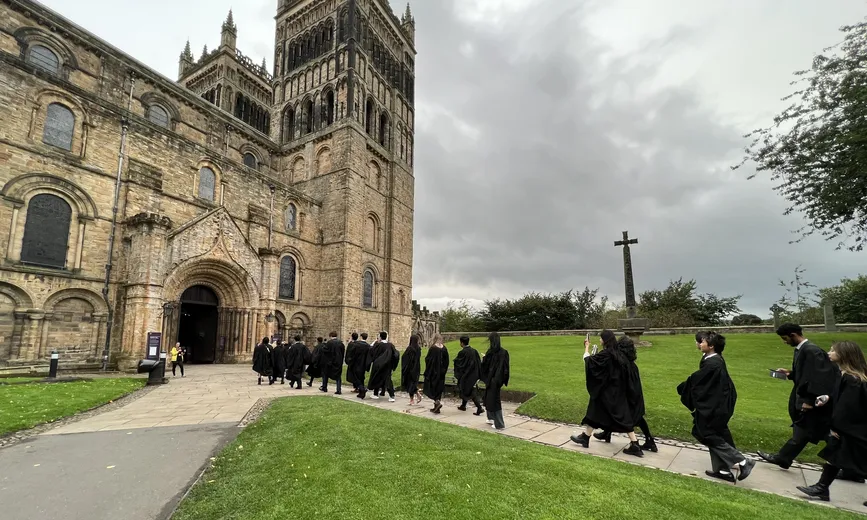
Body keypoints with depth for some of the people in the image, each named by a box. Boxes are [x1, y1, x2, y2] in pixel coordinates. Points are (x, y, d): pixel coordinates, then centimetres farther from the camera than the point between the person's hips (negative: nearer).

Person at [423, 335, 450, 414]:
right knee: (439, 388, 13)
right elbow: (447, 361, 7)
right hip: (441, 372, 6)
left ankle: (438, 402, -15)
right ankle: (436, 407, 18)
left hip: (433, 371, -6)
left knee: (432, 387, 5)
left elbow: (428, 359, -12)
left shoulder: (433, 348, -15)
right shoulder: (444, 349, 1)